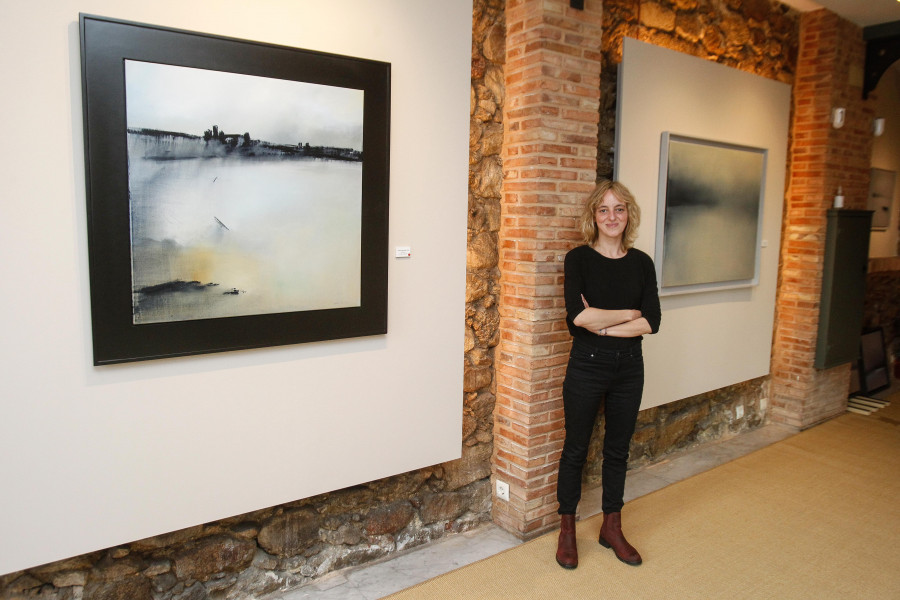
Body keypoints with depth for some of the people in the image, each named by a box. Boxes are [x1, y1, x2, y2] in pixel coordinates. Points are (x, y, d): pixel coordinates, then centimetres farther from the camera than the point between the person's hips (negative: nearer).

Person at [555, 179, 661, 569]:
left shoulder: (641, 263, 3)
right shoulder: (578, 259, -6)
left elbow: (652, 322, -7)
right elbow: (578, 315, -20)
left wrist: (602, 325, -16)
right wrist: (629, 313, -11)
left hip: (629, 366, 4)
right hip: (587, 365, -3)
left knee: (618, 449, 16)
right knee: (576, 449, 9)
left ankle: (612, 528, 33)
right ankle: (567, 530, 27)